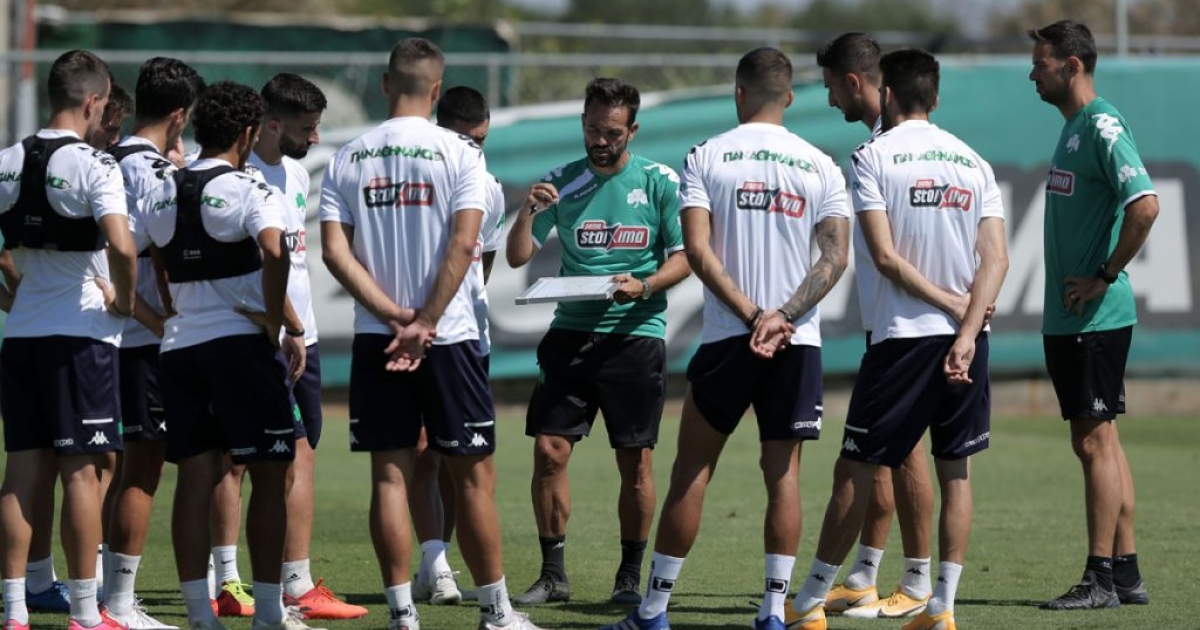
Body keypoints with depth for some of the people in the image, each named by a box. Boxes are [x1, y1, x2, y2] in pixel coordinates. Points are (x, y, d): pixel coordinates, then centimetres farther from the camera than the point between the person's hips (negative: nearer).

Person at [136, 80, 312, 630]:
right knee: (269, 476, 3)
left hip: (178, 345, 5)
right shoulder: (250, 192, -7)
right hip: (240, 342, -5)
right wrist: (282, 327, -14)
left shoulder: (160, 194, 11)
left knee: (194, 479, 5)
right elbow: (273, 254, -23)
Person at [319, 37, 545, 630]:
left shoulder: (347, 159, 4)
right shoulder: (458, 152, -4)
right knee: (473, 474, 5)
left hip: (375, 337, 3)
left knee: (390, 474, 4)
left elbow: (334, 251, -3)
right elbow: (462, 244, -13)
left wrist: (394, 316, -7)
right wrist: (423, 324, -12)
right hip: (448, 336, -2)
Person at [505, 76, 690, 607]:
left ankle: (631, 577, 11)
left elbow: (684, 256, 2)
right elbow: (517, 257, 4)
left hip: (635, 335, -2)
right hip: (570, 332, 2)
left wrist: (644, 287, -16)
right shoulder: (561, 183, 5)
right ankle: (553, 573, 4)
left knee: (636, 462, -1)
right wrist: (528, 212, -16)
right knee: (549, 450, -5)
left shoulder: (660, 182, 0)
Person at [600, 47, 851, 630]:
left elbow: (697, 250, -10)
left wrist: (752, 315, -11)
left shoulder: (706, 158, 0)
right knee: (783, 472, 6)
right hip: (798, 342, 1)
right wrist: (781, 317, -10)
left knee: (692, 469, 5)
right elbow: (836, 256, -4)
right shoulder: (820, 166, 5)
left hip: (727, 340, -1)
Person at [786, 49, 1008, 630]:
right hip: (966, 340, 4)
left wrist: (952, 305, -6)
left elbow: (886, 257, -12)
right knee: (955, 471, 10)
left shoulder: (872, 157, -4)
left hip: (901, 337, -4)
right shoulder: (974, 163, 9)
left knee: (855, 471, 3)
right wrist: (967, 330, -10)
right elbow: (997, 258, -3)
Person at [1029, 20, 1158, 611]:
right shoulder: (1073, 128, 16)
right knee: (1098, 439, 11)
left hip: (1095, 318, -10)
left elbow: (1145, 205, -26)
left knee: (1095, 439, -7)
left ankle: (1101, 579, -4)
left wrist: (1105, 277, -19)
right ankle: (1126, 573, 15)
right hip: (1068, 319, 10)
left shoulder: (1102, 127, -14)